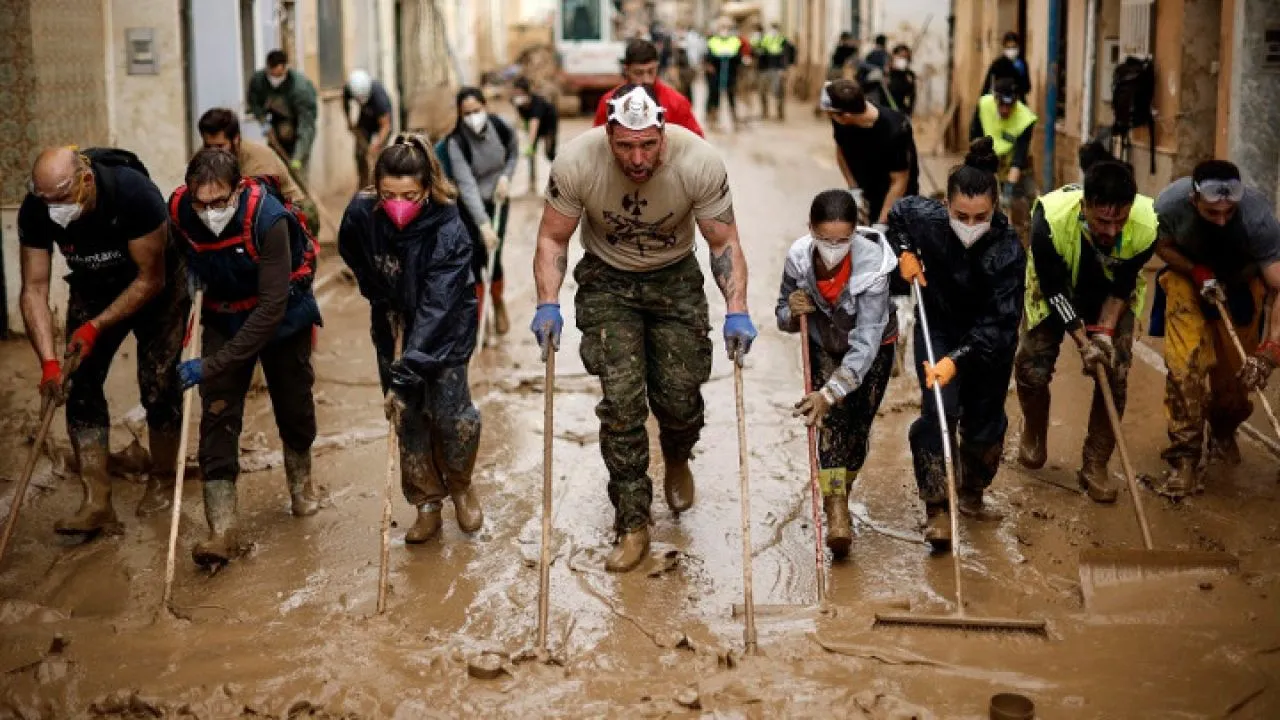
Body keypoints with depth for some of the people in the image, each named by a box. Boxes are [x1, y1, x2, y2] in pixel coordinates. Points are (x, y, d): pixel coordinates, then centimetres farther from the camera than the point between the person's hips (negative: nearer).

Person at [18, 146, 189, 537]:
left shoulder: (135, 194, -36)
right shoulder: (35, 211, -24)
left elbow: (150, 280, -27)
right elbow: (34, 289, -21)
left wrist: (96, 327, -32)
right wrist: (49, 361, -31)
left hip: (156, 288, -3)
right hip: (94, 290, 4)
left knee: (158, 387, -6)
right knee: (81, 385, -8)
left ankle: (163, 480, 18)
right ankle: (97, 502, -8)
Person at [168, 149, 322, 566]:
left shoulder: (269, 218, -35)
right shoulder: (179, 211, -21)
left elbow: (272, 306, -36)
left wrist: (213, 365, -38)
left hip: (281, 314, -2)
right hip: (224, 317, 2)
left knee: (293, 402, 13)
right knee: (217, 411, -11)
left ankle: (301, 482, 44)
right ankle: (222, 529, -13)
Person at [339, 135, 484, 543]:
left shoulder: (449, 231, -32)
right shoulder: (361, 214, -20)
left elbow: (437, 306, -36)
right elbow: (352, 255, 6)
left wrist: (410, 366, -43)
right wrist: (381, 298, 8)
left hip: (446, 329, -3)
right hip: (394, 324, 3)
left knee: (449, 410, -10)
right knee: (406, 414, 1)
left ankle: (460, 487, 18)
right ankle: (427, 505, 14)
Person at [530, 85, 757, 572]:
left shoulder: (700, 162, -27)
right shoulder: (575, 163, -26)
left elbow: (725, 243, -16)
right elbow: (553, 238, -12)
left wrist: (737, 311, -27)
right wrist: (548, 304, -25)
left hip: (676, 279, 1)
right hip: (607, 281, 0)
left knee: (680, 396, -1)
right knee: (621, 398, -11)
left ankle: (677, 460, 37)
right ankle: (632, 525, 2)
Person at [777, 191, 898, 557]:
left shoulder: (872, 265, -36)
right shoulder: (798, 259, -25)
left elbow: (866, 342, -39)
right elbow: (783, 316, -8)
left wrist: (831, 392, -48)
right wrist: (792, 312, -33)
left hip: (873, 349, -1)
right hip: (824, 347, 2)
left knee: (857, 427, 4)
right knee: (832, 419, -18)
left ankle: (840, 496, 31)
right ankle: (836, 511, -25)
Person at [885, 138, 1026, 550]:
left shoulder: (1008, 250, -31)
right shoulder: (926, 218, -25)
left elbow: (999, 324, -32)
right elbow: (898, 214, 3)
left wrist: (956, 359, -42)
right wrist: (905, 253, -12)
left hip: (989, 343, 0)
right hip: (938, 327, 0)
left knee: (985, 420, 12)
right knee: (938, 413, -16)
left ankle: (972, 496, 36)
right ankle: (937, 510, -11)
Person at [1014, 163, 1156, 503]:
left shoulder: (1146, 225, -35)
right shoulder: (1051, 217, -40)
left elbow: (1122, 286, -16)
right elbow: (1054, 288, -27)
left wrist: (1105, 330, -24)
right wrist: (1082, 341, -28)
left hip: (1112, 296, 1)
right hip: (1055, 287, -1)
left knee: (1115, 371, -8)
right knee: (1032, 367, -6)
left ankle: (1095, 465, 8)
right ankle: (1034, 435, 27)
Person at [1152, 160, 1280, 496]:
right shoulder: (1171, 204, -32)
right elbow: (1161, 245, -9)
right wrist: (1197, 274, -25)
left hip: (1240, 282, 0)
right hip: (1187, 274, 0)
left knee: (1235, 368, 4)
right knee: (1185, 364, -14)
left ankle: (1224, 433, 35)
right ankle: (1184, 459, -6)